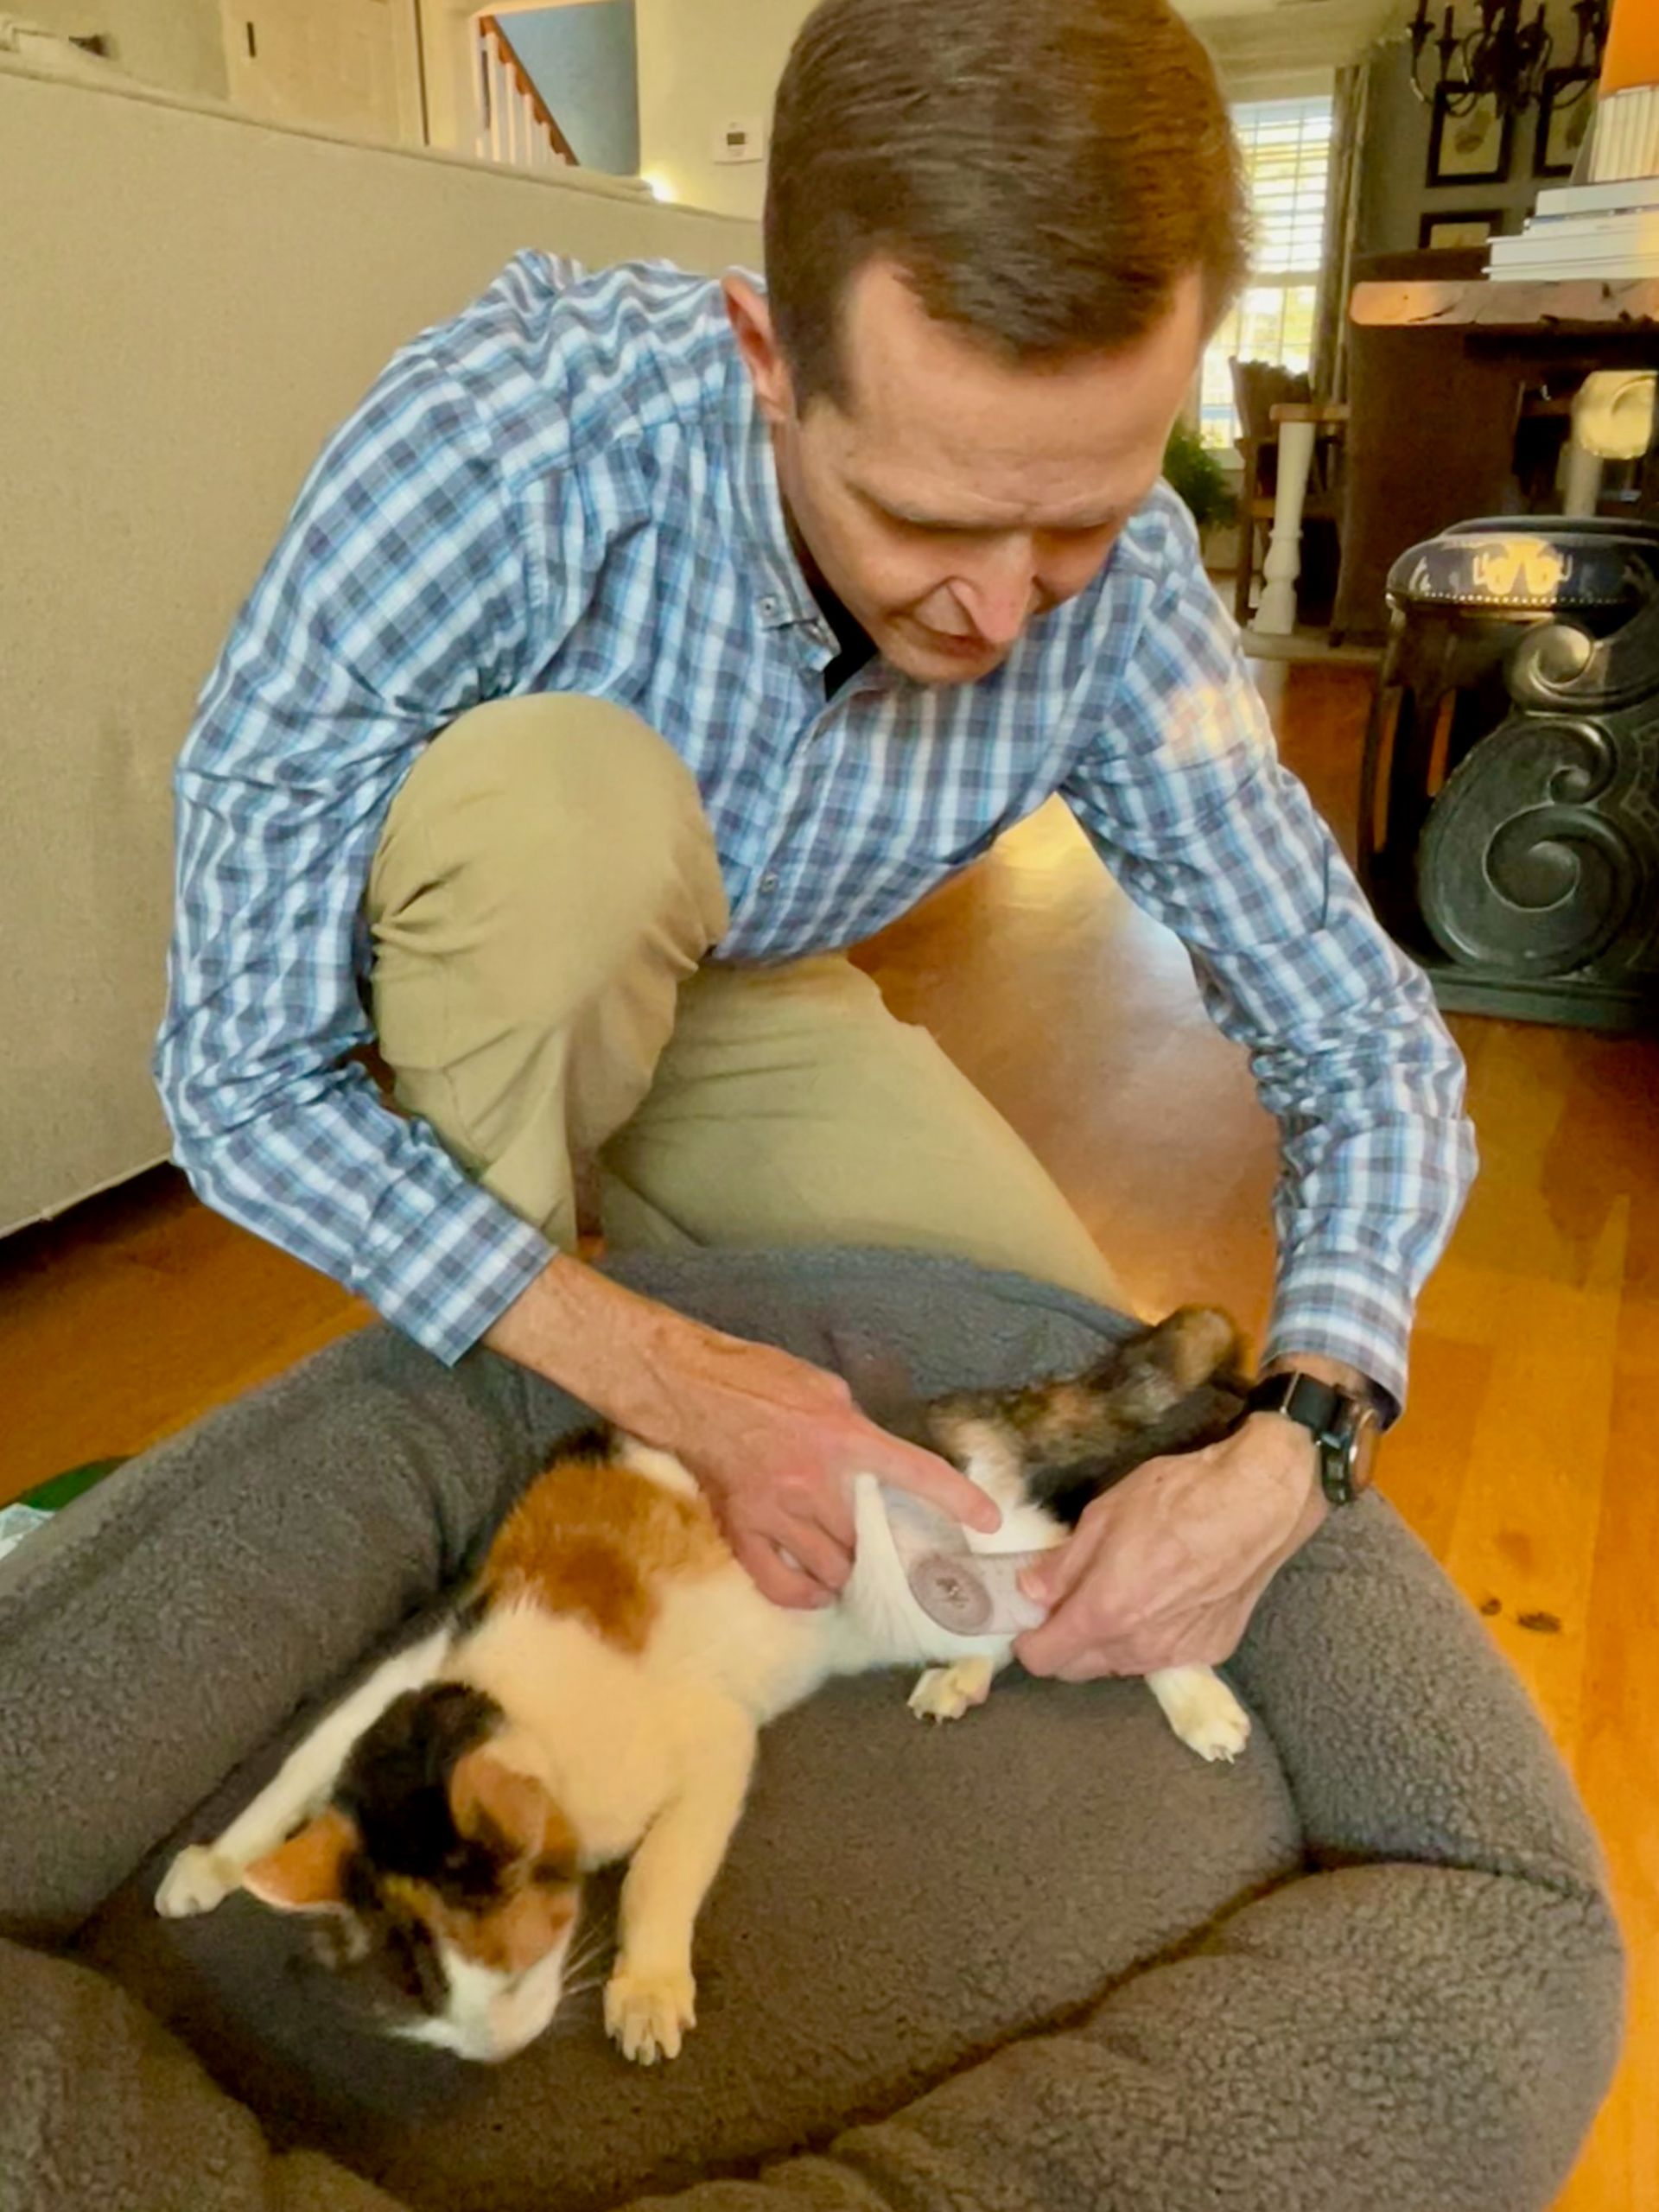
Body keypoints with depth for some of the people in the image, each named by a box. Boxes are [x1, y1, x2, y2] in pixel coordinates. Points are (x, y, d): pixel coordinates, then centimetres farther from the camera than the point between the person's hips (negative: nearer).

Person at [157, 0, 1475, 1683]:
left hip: (737, 1000, 3)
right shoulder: (498, 445, -35)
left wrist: (1293, 1446, -34)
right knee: (565, 799, -35)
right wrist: (671, 1383, -38)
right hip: (450, 1016, -2)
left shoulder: (1120, 584, -24)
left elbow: (1367, 1043, -16)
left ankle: (644, 1224, 17)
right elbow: (240, 1079, -30)